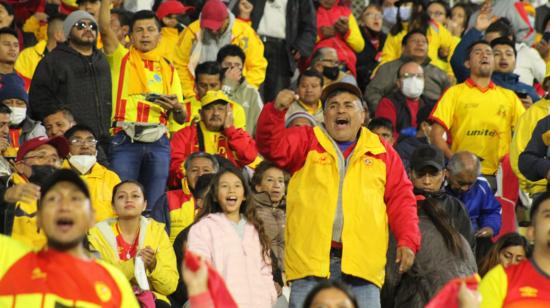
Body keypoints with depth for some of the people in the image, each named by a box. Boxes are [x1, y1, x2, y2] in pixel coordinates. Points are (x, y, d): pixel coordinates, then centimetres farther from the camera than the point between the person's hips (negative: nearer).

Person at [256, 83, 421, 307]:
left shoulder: (382, 152, 15)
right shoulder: (305, 141, 12)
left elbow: (401, 199, 12)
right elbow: (273, 146, -5)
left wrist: (408, 241, -1)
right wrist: (276, 111, -23)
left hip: (363, 262, 1)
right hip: (311, 259, -1)